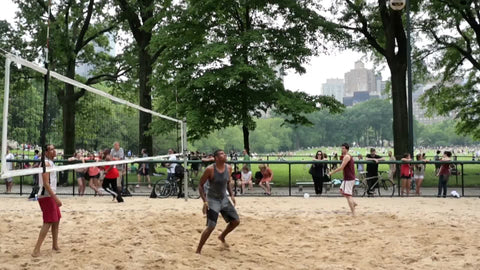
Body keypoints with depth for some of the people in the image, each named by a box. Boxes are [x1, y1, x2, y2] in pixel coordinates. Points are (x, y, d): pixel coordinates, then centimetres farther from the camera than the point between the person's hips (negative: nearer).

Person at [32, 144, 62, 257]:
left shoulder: (51, 163, 15)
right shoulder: (46, 163, -16)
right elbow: (45, 184, -23)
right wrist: (56, 198, -26)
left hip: (51, 196, 10)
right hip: (46, 196, -10)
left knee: (56, 220, 16)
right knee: (48, 222, -12)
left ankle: (55, 245, 26)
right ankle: (36, 250, -11)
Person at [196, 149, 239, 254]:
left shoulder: (229, 168, -2)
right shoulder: (210, 169, -20)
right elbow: (200, 185, -13)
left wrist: (232, 195, 3)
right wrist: (205, 201, -20)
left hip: (224, 199, 6)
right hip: (212, 200, -6)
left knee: (236, 221, 8)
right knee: (211, 227, -13)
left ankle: (222, 237, 34)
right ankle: (198, 250, 1)